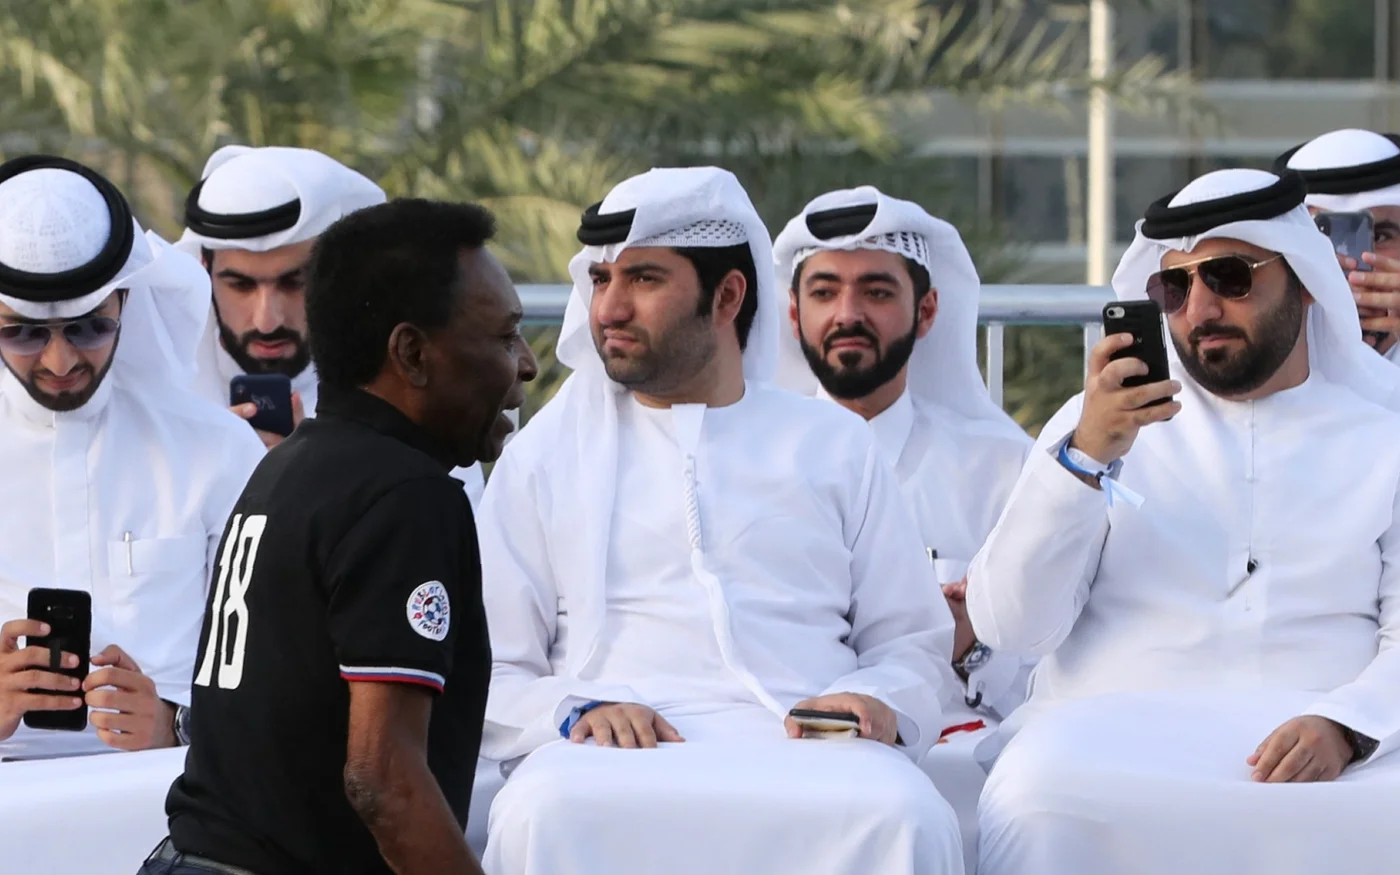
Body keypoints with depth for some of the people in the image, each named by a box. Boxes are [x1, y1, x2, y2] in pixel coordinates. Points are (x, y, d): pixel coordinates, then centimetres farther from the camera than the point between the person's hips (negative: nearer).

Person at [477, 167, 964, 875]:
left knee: (905, 817, -36)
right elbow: (492, 678, 13)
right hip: (619, 757, -1)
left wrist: (880, 703, -3)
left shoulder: (833, 445, 22)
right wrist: (572, 711, -9)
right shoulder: (544, 456, 19)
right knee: (545, 814, -39)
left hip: (801, 751, 1)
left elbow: (910, 640, 21)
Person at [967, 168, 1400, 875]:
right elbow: (1009, 626, 5)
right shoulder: (1103, 419, 16)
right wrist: (1086, 456, -9)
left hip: (1327, 750, 0)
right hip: (1115, 731, 0)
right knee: (1037, 800, -34)